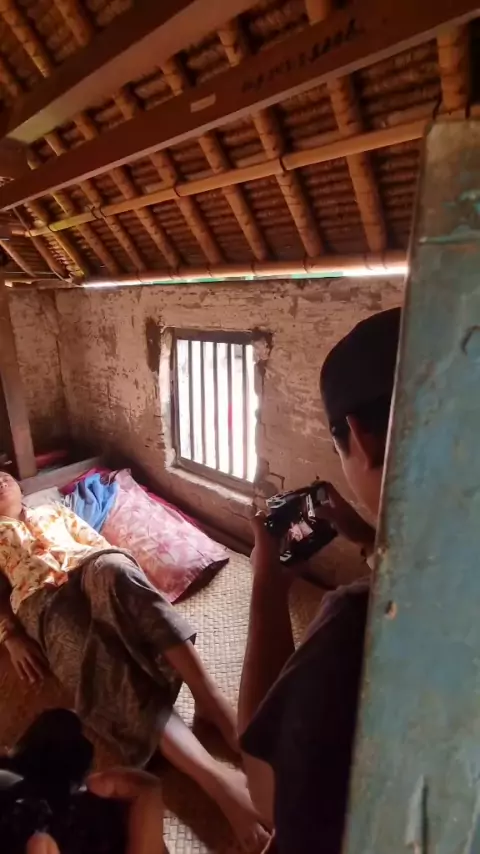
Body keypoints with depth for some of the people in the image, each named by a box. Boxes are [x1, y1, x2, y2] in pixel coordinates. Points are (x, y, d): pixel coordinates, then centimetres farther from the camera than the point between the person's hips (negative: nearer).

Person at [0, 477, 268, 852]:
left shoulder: (55, 510, 36)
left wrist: (122, 577, 2)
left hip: (91, 569, 1)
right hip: (43, 599, -1)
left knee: (113, 570, -37)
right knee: (96, 660, -33)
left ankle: (211, 698, -40)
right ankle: (217, 776, -45)